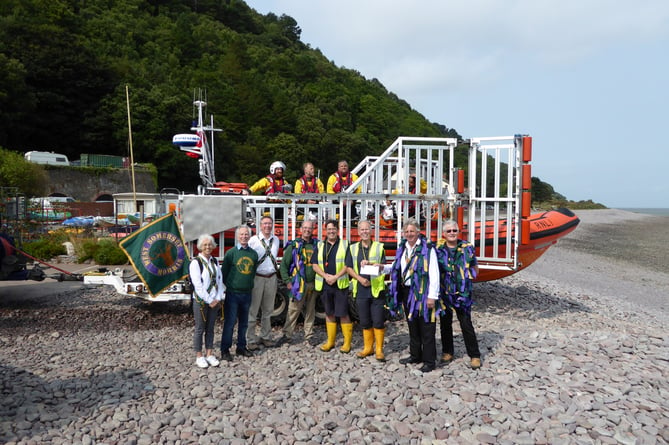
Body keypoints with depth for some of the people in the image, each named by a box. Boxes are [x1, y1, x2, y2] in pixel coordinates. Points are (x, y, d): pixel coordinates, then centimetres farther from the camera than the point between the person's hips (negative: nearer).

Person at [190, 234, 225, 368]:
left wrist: (218, 298, -3)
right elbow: (198, 285, -15)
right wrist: (209, 300, -13)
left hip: (214, 301, 5)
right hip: (200, 301, -5)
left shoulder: (214, 261, 9)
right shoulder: (195, 262, -10)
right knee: (200, 329, 3)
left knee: (210, 328, 11)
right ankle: (199, 356, 13)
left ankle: (209, 354, 19)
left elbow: (219, 280, 8)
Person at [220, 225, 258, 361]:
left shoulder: (253, 254, 7)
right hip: (233, 293, -4)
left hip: (247, 293, 4)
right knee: (230, 322, -1)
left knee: (244, 322, 14)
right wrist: (229, 285, 0)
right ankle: (225, 350, 7)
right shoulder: (231, 253, -5)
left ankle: (241, 347, 26)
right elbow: (224, 272, -1)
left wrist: (250, 285, 10)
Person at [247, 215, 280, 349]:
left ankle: (266, 337, 23)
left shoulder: (276, 240, 10)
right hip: (257, 277, -5)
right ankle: (251, 340, 7)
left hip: (271, 278, 5)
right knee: (253, 310, 0)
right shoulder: (253, 240, -6)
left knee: (268, 310, 13)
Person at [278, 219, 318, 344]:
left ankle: (309, 336, 19)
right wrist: (287, 281, -6)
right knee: (293, 310, -3)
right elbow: (284, 265, 0)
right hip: (298, 283, -3)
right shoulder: (294, 245, 0)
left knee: (310, 311, 10)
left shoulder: (316, 245, 10)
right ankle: (287, 335, 8)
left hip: (313, 284, 3)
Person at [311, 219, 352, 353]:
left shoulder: (344, 245, 3)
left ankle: (347, 343, 6)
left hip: (340, 285, -3)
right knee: (329, 313, 11)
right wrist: (326, 276, -12)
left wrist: (335, 277, -15)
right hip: (324, 285, 3)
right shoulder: (319, 246, 11)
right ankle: (330, 341, 21)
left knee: (343, 314, -3)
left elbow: (348, 265, -4)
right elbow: (315, 265, 4)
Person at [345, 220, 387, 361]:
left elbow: (383, 266, 0)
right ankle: (368, 347, 23)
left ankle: (379, 350, 9)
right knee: (364, 321, 10)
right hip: (361, 290, 2)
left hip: (377, 289, -2)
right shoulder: (353, 248, 10)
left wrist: (370, 263, -17)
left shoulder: (379, 247, 4)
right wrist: (360, 278, -8)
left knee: (378, 321, -2)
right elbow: (349, 268, 8)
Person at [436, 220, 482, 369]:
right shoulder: (438, 249, 1)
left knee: (466, 325, -1)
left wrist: (466, 279, 0)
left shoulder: (467, 248, 1)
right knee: (445, 324, 11)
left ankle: (474, 356, 10)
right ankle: (447, 352, 27)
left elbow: (475, 269, 12)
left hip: (462, 293, -1)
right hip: (444, 293, 2)